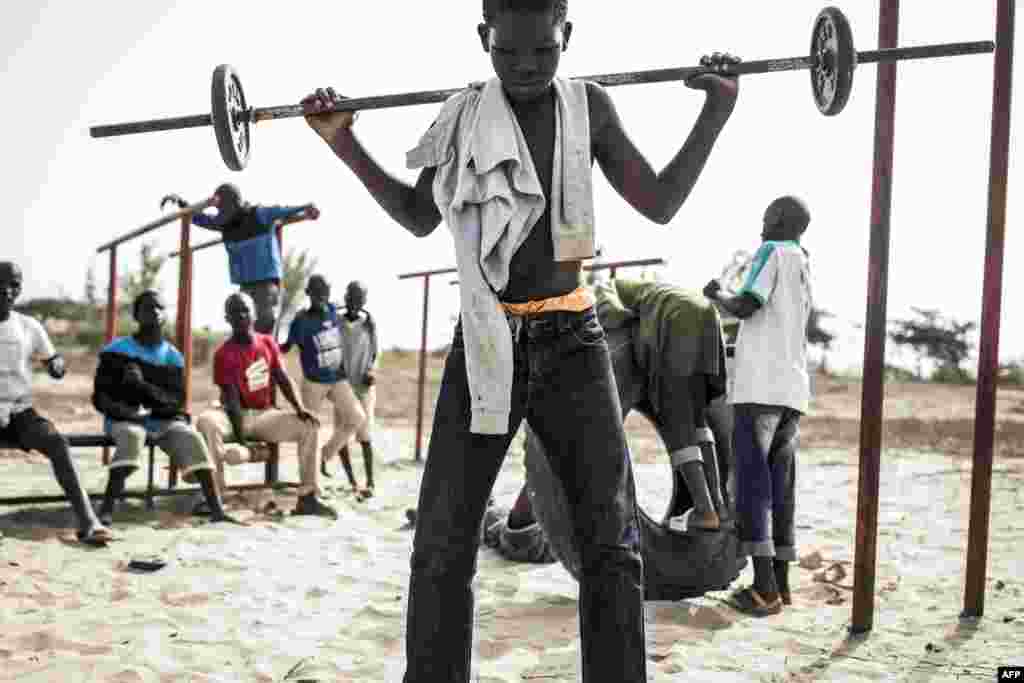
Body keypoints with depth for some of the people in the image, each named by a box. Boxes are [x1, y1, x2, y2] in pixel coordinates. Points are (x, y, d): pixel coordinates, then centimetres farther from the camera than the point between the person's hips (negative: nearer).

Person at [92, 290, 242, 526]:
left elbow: (177, 400, -2)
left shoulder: (173, 356, 6)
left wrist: (143, 385, -19)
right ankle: (106, 509, -43)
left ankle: (216, 510, -29)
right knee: (132, 437, -37)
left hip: (162, 419, 2)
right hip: (124, 418, -2)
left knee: (191, 438, -26)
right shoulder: (117, 350, -1)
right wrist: (127, 411, -21)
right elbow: (100, 396, -2)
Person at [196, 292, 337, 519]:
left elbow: (283, 379, 5)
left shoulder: (268, 343, 4)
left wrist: (300, 409, -12)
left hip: (265, 414, 5)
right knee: (206, 421, -36)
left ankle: (308, 498, -11)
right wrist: (241, 442, -23)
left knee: (308, 426, -13)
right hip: (237, 415, -5)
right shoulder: (224, 354, -13)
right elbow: (232, 400, -18)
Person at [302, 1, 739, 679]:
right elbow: (418, 216, 15)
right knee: (442, 547, 0)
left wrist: (716, 112, -4)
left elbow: (661, 204, 4)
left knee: (613, 542, -2)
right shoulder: (465, 114, 4)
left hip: (571, 344, 0)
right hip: (483, 346, 1)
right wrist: (343, 141, 8)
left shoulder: (590, 106, 3)